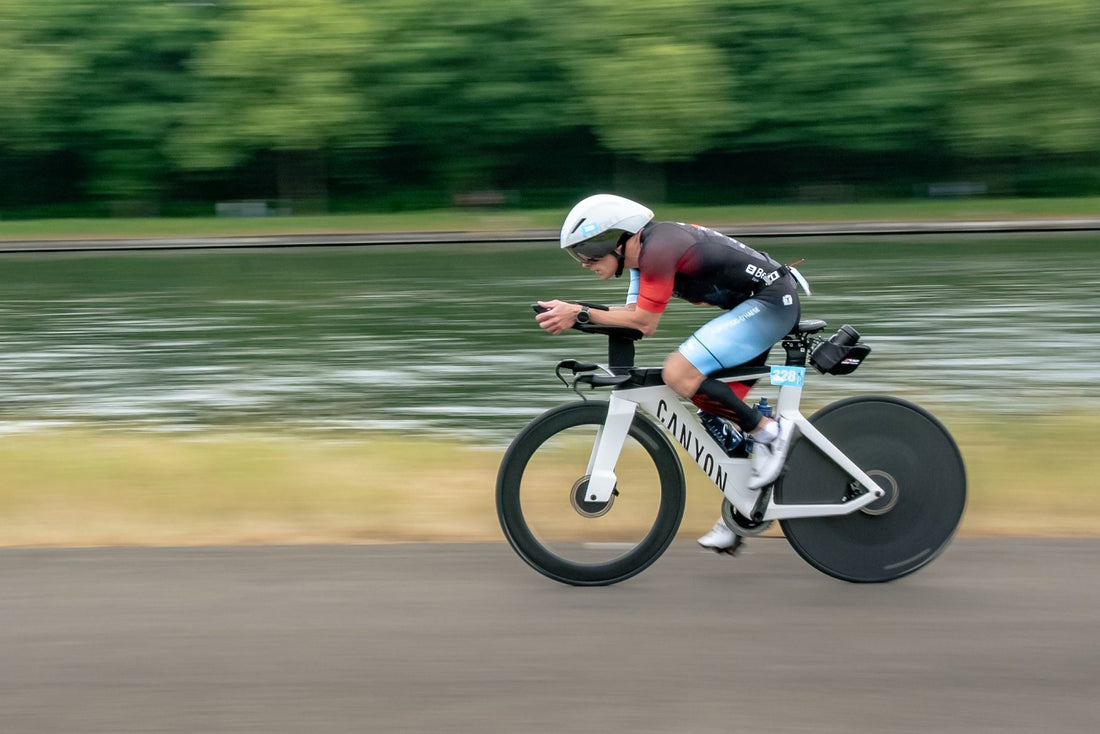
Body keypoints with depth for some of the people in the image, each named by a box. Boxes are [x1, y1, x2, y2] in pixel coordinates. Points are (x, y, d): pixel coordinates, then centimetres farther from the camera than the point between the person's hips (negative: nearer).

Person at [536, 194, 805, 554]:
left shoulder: (658, 250, -20)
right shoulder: (645, 250, 10)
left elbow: (645, 323, -21)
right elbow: (632, 314, 7)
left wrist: (580, 313, -19)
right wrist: (570, 314, -6)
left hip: (770, 302, -11)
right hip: (752, 307, 11)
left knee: (679, 374, -23)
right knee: (715, 406, 11)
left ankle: (766, 430, -10)